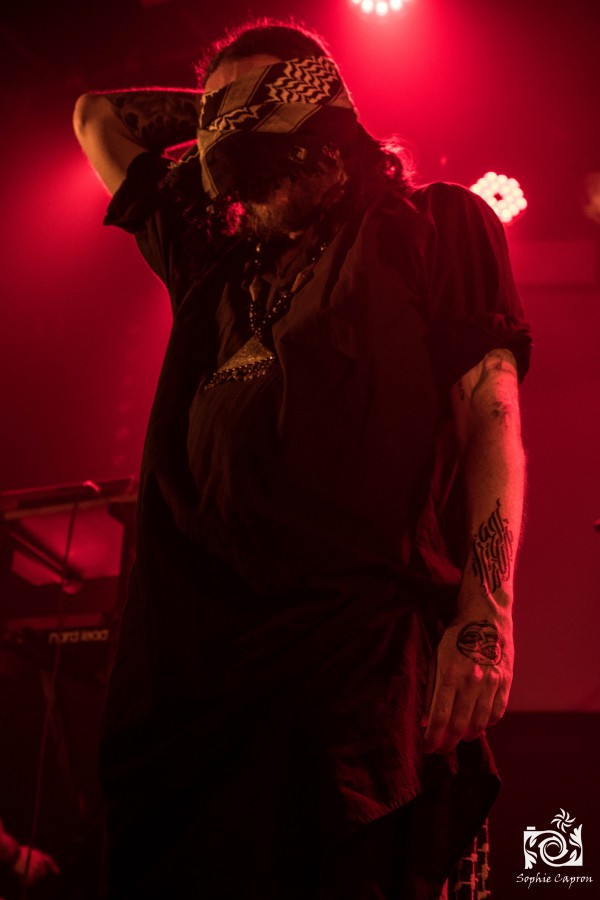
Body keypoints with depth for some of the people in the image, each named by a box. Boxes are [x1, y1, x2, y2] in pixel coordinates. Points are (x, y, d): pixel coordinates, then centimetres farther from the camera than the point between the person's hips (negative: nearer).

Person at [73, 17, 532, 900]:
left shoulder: (430, 222, 12)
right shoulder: (216, 264, 26)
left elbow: (492, 414, -1)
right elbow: (96, 118, 40)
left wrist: (486, 617, -14)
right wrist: (219, 114, 31)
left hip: (366, 653, -5)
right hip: (196, 657, 5)